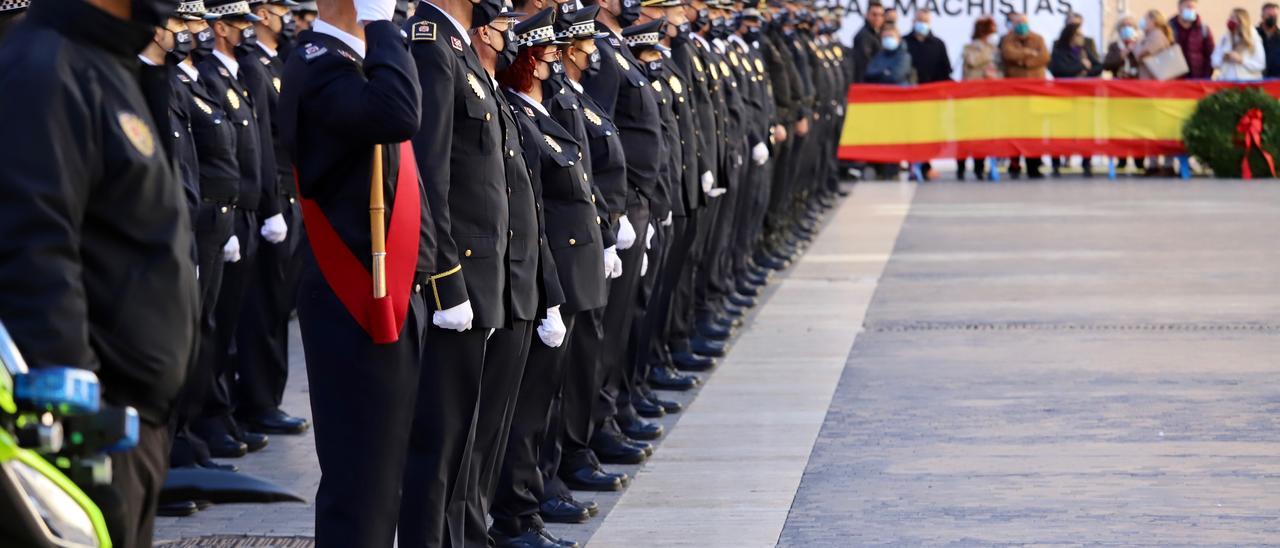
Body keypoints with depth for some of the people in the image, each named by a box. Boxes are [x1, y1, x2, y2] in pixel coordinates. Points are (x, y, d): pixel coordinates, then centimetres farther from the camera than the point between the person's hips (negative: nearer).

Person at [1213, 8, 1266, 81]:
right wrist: (1223, 59, -10)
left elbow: (1260, 65, -6)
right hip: (1226, 82, 3)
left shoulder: (1254, 40, -1)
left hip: (1248, 82, -3)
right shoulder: (1225, 39, 10)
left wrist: (1241, 60, -14)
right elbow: (1215, 62, 11)